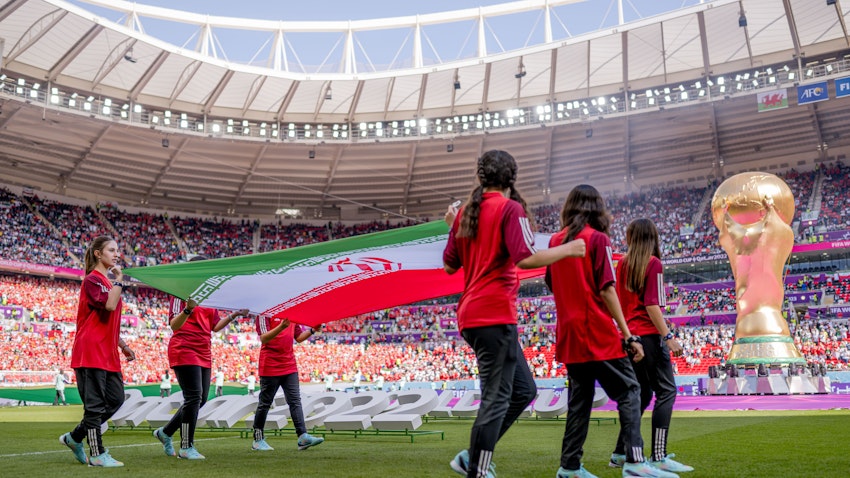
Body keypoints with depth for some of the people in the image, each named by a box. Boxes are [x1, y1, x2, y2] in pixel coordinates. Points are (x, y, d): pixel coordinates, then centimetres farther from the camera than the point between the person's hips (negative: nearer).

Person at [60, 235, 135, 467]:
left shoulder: (108, 281, 18)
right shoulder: (93, 279, -9)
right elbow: (110, 305, -27)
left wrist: (123, 345, 21)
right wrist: (119, 279, -17)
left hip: (107, 353, 9)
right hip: (91, 351, -9)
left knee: (116, 399, 10)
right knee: (95, 404, -3)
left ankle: (74, 438, 24)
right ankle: (97, 455, 6)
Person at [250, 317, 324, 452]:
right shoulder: (265, 314, -8)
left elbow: (299, 338, 15)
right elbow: (263, 338, -19)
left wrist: (312, 331, -2)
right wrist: (281, 327, -33)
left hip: (290, 366, 5)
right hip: (270, 367, -5)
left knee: (295, 401, -2)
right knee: (265, 404, 5)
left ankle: (303, 437, -6)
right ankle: (258, 439, 18)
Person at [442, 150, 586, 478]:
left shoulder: (466, 212, 14)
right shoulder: (510, 208, -7)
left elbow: (449, 266, 18)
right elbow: (526, 258, -18)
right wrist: (568, 249, -4)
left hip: (473, 314, 8)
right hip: (495, 316, -8)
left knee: (523, 390, 15)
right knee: (496, 399, -2)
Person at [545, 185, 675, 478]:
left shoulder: (556, 241, 9)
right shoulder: (598, 238, -7)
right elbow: (606, 290, -13)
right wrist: (628, 336, -12)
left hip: (569, 333, 6)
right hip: (598, 332, -6)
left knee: (580, 396, 12)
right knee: (628, 391, 1)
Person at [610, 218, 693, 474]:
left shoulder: (623, 263, 10)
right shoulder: (653, 263, -8)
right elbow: (652, 304, -16)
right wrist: (668, 337, -18)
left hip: (629, 336, 8)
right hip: (648, 335, -7)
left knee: (641, 393, 16)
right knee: (666, 392, -4)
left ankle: (621, 453, 18)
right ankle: (659, 457, -10)